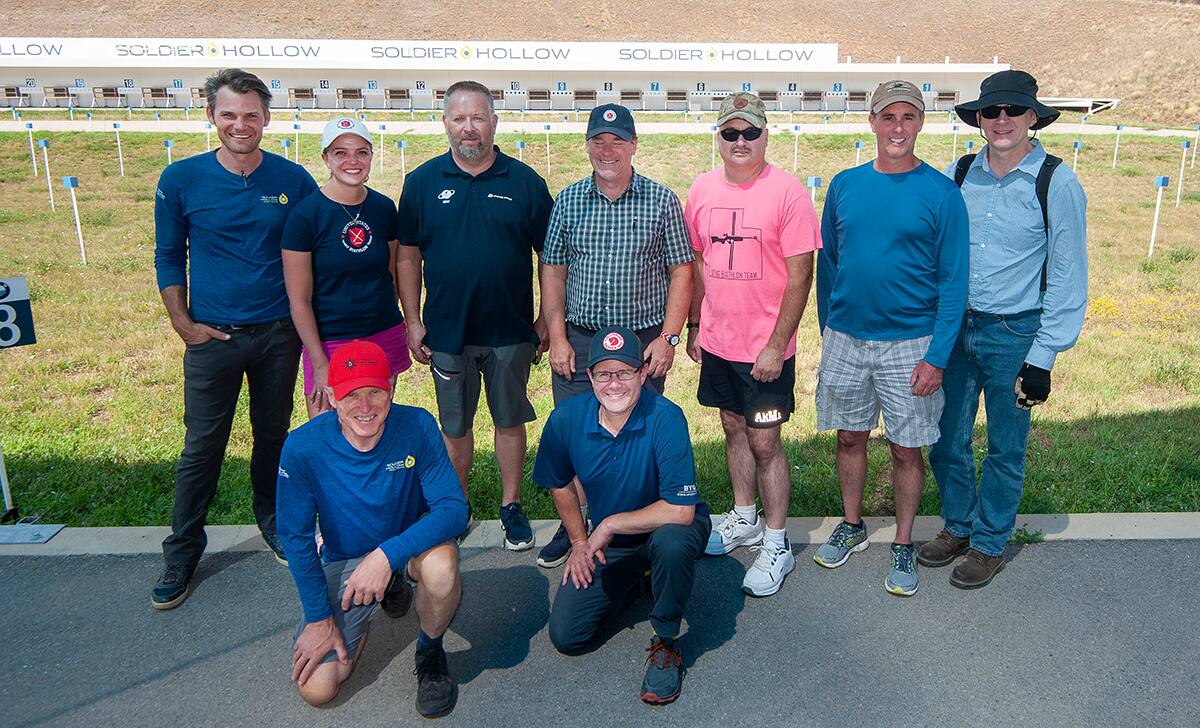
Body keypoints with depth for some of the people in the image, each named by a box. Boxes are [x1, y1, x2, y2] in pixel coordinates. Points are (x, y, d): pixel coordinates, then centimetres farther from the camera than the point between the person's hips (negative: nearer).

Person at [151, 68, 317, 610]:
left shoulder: (294, 180, -2)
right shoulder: (181, 180, -3)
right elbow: (168, 259, 5)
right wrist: (182, 323, -2)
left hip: (278, 335, 1)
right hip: (211, 337, -1)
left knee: (273, 437, 14)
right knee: (202, 447, 4)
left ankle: (273, 522, 36)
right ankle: (182, 552, 20)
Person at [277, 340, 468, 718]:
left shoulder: (417, 427, -23)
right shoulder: (302, 448, -21)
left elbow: (454, 508, -27)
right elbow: (296, 537, -10)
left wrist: (387, 554, -40)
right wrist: (319, 618, -8)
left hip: (410, 545, -2)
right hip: (343, 560, 2)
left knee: (441, 564, -38)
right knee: (315, 689, -7)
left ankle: (431, 652, -3)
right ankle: (389, 589, 21)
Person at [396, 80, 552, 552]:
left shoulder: (524, 182, -1)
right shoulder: (423, 182, 2)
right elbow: (408, 255, 5)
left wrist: (546, 320, -1)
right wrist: (413, 322, 0)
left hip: (511, 332, -1)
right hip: (446, 332, 1)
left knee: (511, 420, 11)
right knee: (454, 426, 12)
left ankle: (511, 506, 27)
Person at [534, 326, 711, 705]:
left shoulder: (666, 418, -29)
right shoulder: (566, 418, -15)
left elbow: (681, 510, -32)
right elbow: (560, 484, 6)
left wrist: (611, 524, -25)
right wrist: (580, 542, 3)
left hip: (665, 528, -4)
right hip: (608, 545, 5)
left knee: (671, 542, -40)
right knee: (566, 636, -3)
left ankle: (665, 642, -12)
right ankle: (634, 579, 25)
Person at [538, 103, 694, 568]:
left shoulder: (661, 201, 0)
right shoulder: (568, 201, 6)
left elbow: (681, 272, 0)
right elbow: (553, 271, 7)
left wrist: (668, 338, -8)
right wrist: (557, 337, 0)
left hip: (644, 340, -1)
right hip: (578, 340, 2)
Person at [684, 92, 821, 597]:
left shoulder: (787, 192, -13)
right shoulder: (702, 190, 3)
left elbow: (800, 275, -14)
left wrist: (775, 345, -17)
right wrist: (694, 326, 11)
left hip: (766, 347, -5)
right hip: (717, 342, 5)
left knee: (764, 442, 1)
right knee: (733, 428, 18)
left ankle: (776, 545, 17)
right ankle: (744, 519, 37)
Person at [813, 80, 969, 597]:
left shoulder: (941, 193, -7)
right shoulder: (845, 185, 3)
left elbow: (953, 280, -8)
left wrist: (937, 355, -13)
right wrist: (827, 329, 10)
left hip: (909, 343, -3)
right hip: (845, 337, 3)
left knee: (906, 449, 6)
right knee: (850, 437, 14)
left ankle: (903, 546, 24)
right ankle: (852, 525, 35)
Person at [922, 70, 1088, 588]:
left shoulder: (1057, 184, -8)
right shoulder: (958, 176, 2)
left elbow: (1067, 278, -6)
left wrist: (1043, 357, -9)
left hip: (1015, 333, -3)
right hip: (955, 326, 3)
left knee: (1005, 448, 10)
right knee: (946, 441, 11)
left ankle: (990, 543, 29)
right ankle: (959, 525, 34)